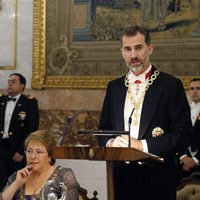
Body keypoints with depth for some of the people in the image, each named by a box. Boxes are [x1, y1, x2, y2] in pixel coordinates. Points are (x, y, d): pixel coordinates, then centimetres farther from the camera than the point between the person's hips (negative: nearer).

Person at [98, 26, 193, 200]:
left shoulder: (171, 85, -3)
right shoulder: (114, 87, 12)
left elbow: (183, 135, -8)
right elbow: (103, 130, 16)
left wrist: (143, 145, -16)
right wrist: (110, 143, -7)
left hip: (157, 179, -3)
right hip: (120, 177, 4)